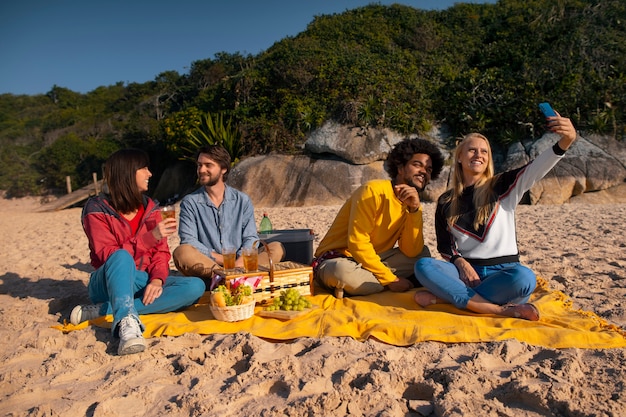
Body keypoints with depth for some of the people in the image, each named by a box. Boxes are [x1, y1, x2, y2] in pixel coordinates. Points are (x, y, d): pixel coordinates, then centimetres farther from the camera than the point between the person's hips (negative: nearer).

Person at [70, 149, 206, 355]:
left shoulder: (149, 207, 5)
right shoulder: (97, 209, -8)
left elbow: (161, 251, 0)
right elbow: (108, 255, -18)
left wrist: (157, 279, -20)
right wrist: (151, 237, -28)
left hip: (144, 283, 5)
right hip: (109, 283, -4)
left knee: (195, 286, -21)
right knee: (121, 257, -36)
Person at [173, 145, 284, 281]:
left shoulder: (242, 200, 10)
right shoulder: (190, 202, 6)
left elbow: (251, 238, 2)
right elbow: (188, 241, -5)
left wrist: (240, 261, -19)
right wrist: (221, 259, -17)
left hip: (241, 264, 2)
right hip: (206, 265, -1)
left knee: (277, 248, -19)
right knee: (182, 252, -31)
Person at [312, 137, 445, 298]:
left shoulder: (412, 202, 3)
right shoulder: (373, 190, -18)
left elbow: (412, 252, -8)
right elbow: (357, 244, -22)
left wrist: (415, 209, -19)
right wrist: (391, 280, -20)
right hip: (338, 260, -7)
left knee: (423, 254, -3)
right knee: (344, 273, -40)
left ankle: (366, 283, -11)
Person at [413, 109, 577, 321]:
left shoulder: (503, 186, 3)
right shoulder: (446, 201, 7)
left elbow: (536, 168, -16)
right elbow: (445, 245, 9)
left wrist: (564, 142, -36)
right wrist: (461, 263, -13)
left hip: (502, 270, -1)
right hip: (465, 270, 1)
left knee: (524, 278, -36)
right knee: (423, 266, -28)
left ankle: (445, 296, -23)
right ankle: (500, 309, -29)